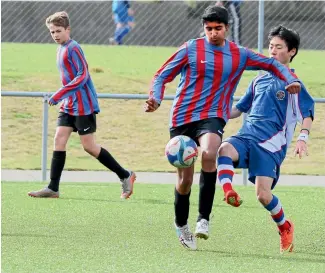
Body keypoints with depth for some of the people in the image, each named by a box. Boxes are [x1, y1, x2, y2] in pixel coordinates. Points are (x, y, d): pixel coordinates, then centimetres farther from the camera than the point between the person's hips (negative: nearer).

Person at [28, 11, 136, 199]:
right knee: (59, 140, -1)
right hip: (69, 106, 9)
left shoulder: (73, 48, -15)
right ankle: (53, 188, -3)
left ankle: (125, 176, 9)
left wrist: (60, 94, -24)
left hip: (83, 105, -9)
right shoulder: (62, 49, 13)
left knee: (89, 146, -4)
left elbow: (82, 76, -21)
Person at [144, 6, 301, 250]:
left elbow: (272, 64, 18)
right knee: (185, 179, 1)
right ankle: (181, 225, 30)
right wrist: (155, 99, -15)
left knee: (208, 154, -33)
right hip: (182, 118, 0)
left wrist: (291, 80, 0)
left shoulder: (240, 55, 7)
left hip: (212, 117, 0)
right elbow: (162, 76, 3)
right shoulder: (191, 49, 1)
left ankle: (204, 219, -27)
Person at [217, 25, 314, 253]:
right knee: (224, 149, -30)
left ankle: (285, 226, 15)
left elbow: (307, 114, -4)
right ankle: (228, 191, -50)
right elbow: (240, 108, 30)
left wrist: (303, 138, -21)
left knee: (263, 194, -13)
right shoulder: (259, 81, 21)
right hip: (246, 137, 5)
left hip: (271, 145, -5)